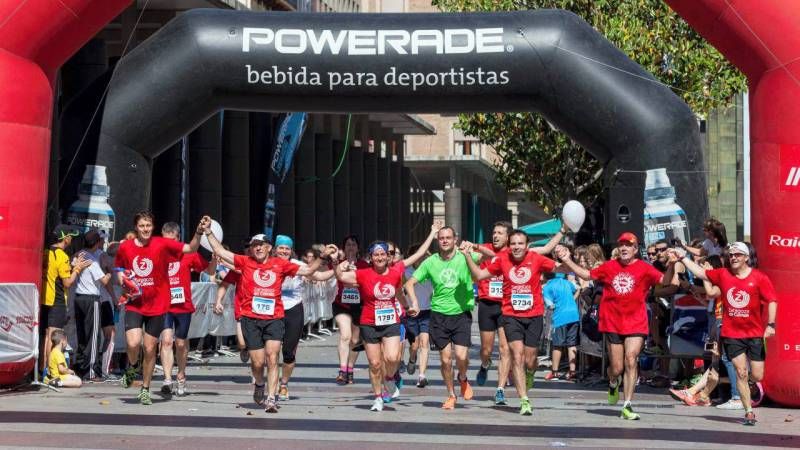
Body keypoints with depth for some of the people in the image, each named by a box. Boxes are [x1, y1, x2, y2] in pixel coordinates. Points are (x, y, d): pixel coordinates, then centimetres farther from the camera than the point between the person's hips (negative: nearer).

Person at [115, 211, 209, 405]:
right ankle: (133, 366, 17)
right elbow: (120, 270, 17)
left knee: (150, 349, 5)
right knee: (133, 343, -19)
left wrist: (199, 232, -29)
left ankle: (145, 389, 23)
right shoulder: (125, 247, 0)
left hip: (157, 306, 0)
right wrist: (124, 283, -3)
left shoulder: (162, 244, -6)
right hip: (134, 304, 0)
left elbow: (191, 248, -13)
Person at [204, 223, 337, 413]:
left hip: (274, 318, 0)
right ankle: (259, 385, 35)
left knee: (272, 359, -10)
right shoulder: (245, 262, 7)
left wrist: (323, 256, 7)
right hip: (251, 319, 0)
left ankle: (271, 398, -9)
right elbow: (220, 252, 8)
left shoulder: (280, 264, 8)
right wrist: (208, 233, 4)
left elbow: (307, 270, 14)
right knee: (258, 362, 3)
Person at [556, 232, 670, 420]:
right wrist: (567, 261, 8)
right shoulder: (610, 267, 4)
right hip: (613, 324, 2)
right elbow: (587, 274, 14)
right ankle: (613, 383, 44)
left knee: (631, 361, -14)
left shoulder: (644, 268, -4)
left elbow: (664, 281, -14)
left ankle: (627, 406, -8)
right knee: (617, 368, 7)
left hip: (636, 324, -2)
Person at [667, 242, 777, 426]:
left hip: (755, 334, -1)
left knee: (757, 376, 0)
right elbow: (700, 273, 11)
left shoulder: (759, 278, -6)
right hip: (731, 334, 1)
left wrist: (770, 324, -16)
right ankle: (749, 412, 1)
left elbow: (772, 301, -8)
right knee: (741, 373, -5)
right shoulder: (723, 274, 3)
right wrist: (683, 258, 8)